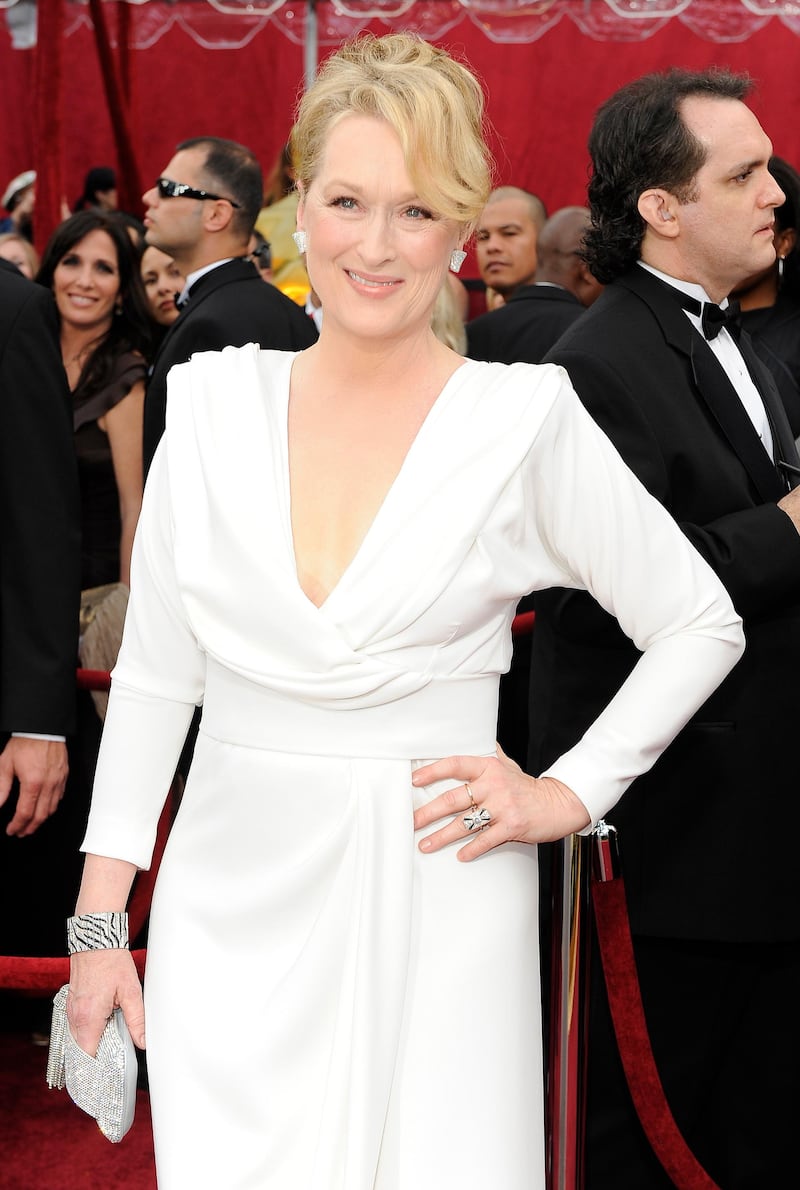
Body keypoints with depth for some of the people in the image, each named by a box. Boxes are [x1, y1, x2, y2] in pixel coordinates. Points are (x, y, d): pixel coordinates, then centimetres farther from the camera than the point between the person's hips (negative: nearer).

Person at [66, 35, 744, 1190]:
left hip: (438, 909, -2)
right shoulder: (215, 401, 3)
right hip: (229, 906, 2)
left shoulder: (527, 420, -5)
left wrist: (570, 793, -3)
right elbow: (153, 670, 8)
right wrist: (100, 916, 5)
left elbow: (703, 625, 5)